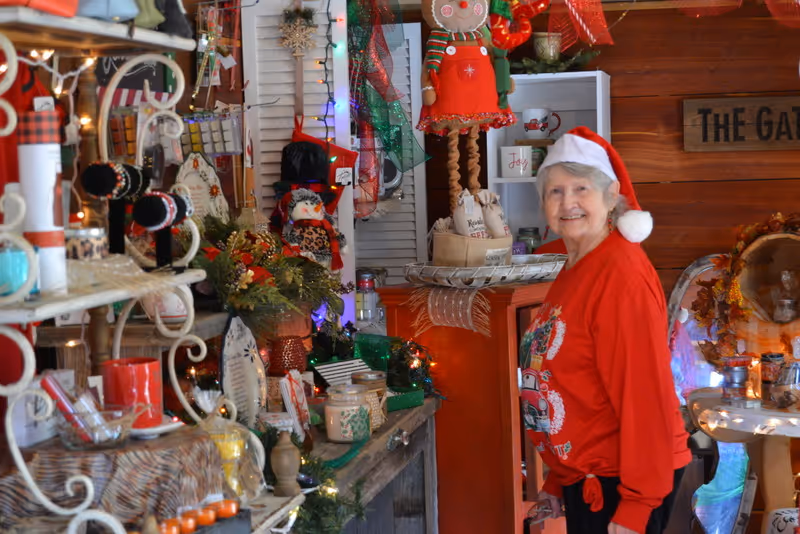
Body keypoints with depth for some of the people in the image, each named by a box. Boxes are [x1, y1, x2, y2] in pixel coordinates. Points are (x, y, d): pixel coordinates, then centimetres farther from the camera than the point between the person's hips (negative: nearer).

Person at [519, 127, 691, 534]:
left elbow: (644, 395, -20)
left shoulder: (622, 274, -17)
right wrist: (557, 480, 19)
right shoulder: (573, 272, 10)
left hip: (619, 484, -8)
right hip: (582, 478, 8)